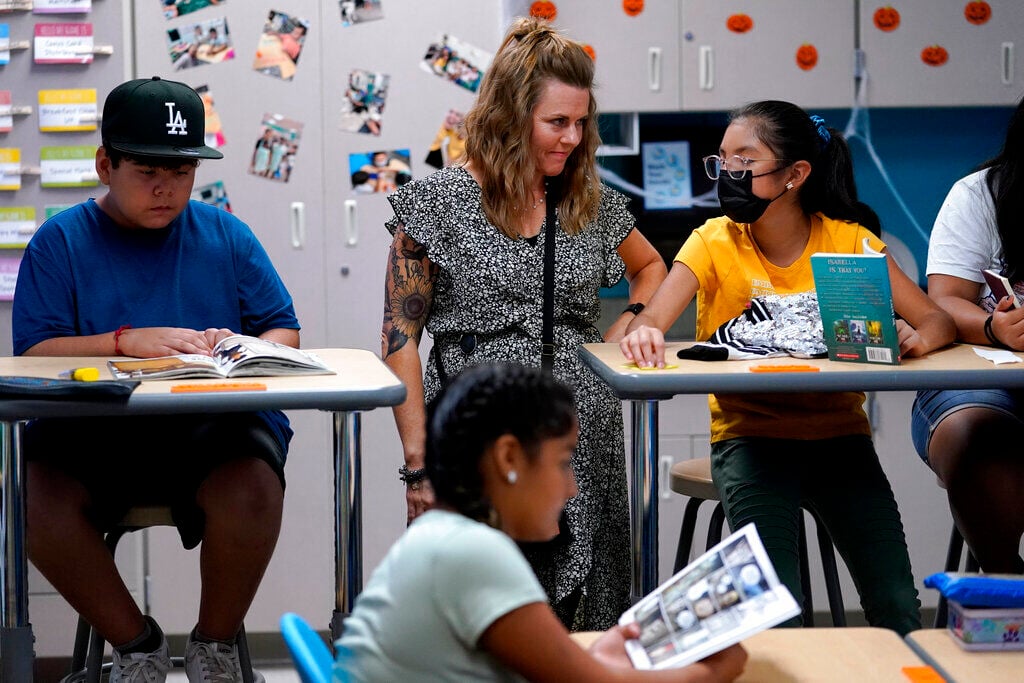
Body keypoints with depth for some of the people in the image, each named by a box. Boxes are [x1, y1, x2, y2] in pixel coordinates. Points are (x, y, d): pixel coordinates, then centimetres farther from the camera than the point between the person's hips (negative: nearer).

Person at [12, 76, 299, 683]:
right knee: (36, 498, -30)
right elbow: (34, 355, -3)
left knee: (251, 490, -33)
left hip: (214, 430, 0)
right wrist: (127, 341, -18)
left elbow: (284, 331, 13)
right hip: (92, 434, 0)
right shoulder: (61, 241, 8)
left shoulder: (225, 234, 14)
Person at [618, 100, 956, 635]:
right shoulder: (715, 241, -3)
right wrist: (643, 332, -40)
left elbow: (937, 319, -5)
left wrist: (915, 339, -29)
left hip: (838, 431, 1)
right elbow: (651, 321, -15)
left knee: (897, 610, -11)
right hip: (749, 434, -1)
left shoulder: (850, 241, -2)